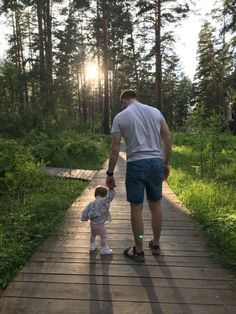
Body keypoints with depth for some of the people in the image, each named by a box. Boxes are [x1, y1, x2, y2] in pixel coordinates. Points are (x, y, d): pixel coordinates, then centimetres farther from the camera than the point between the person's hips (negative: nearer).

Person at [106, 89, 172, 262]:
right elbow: (168, 138, 6)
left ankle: (139, 251, 18)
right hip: (156, 163, 4)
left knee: (137, 208, 6)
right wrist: (166, 164, 14)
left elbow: (115, 148, -3)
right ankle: (156, 245, 31)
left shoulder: (120, 117, 0)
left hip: (136, 164, -3)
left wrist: (110, 173, 4)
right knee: (156, 205, 15)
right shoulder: (155, 111, 9)